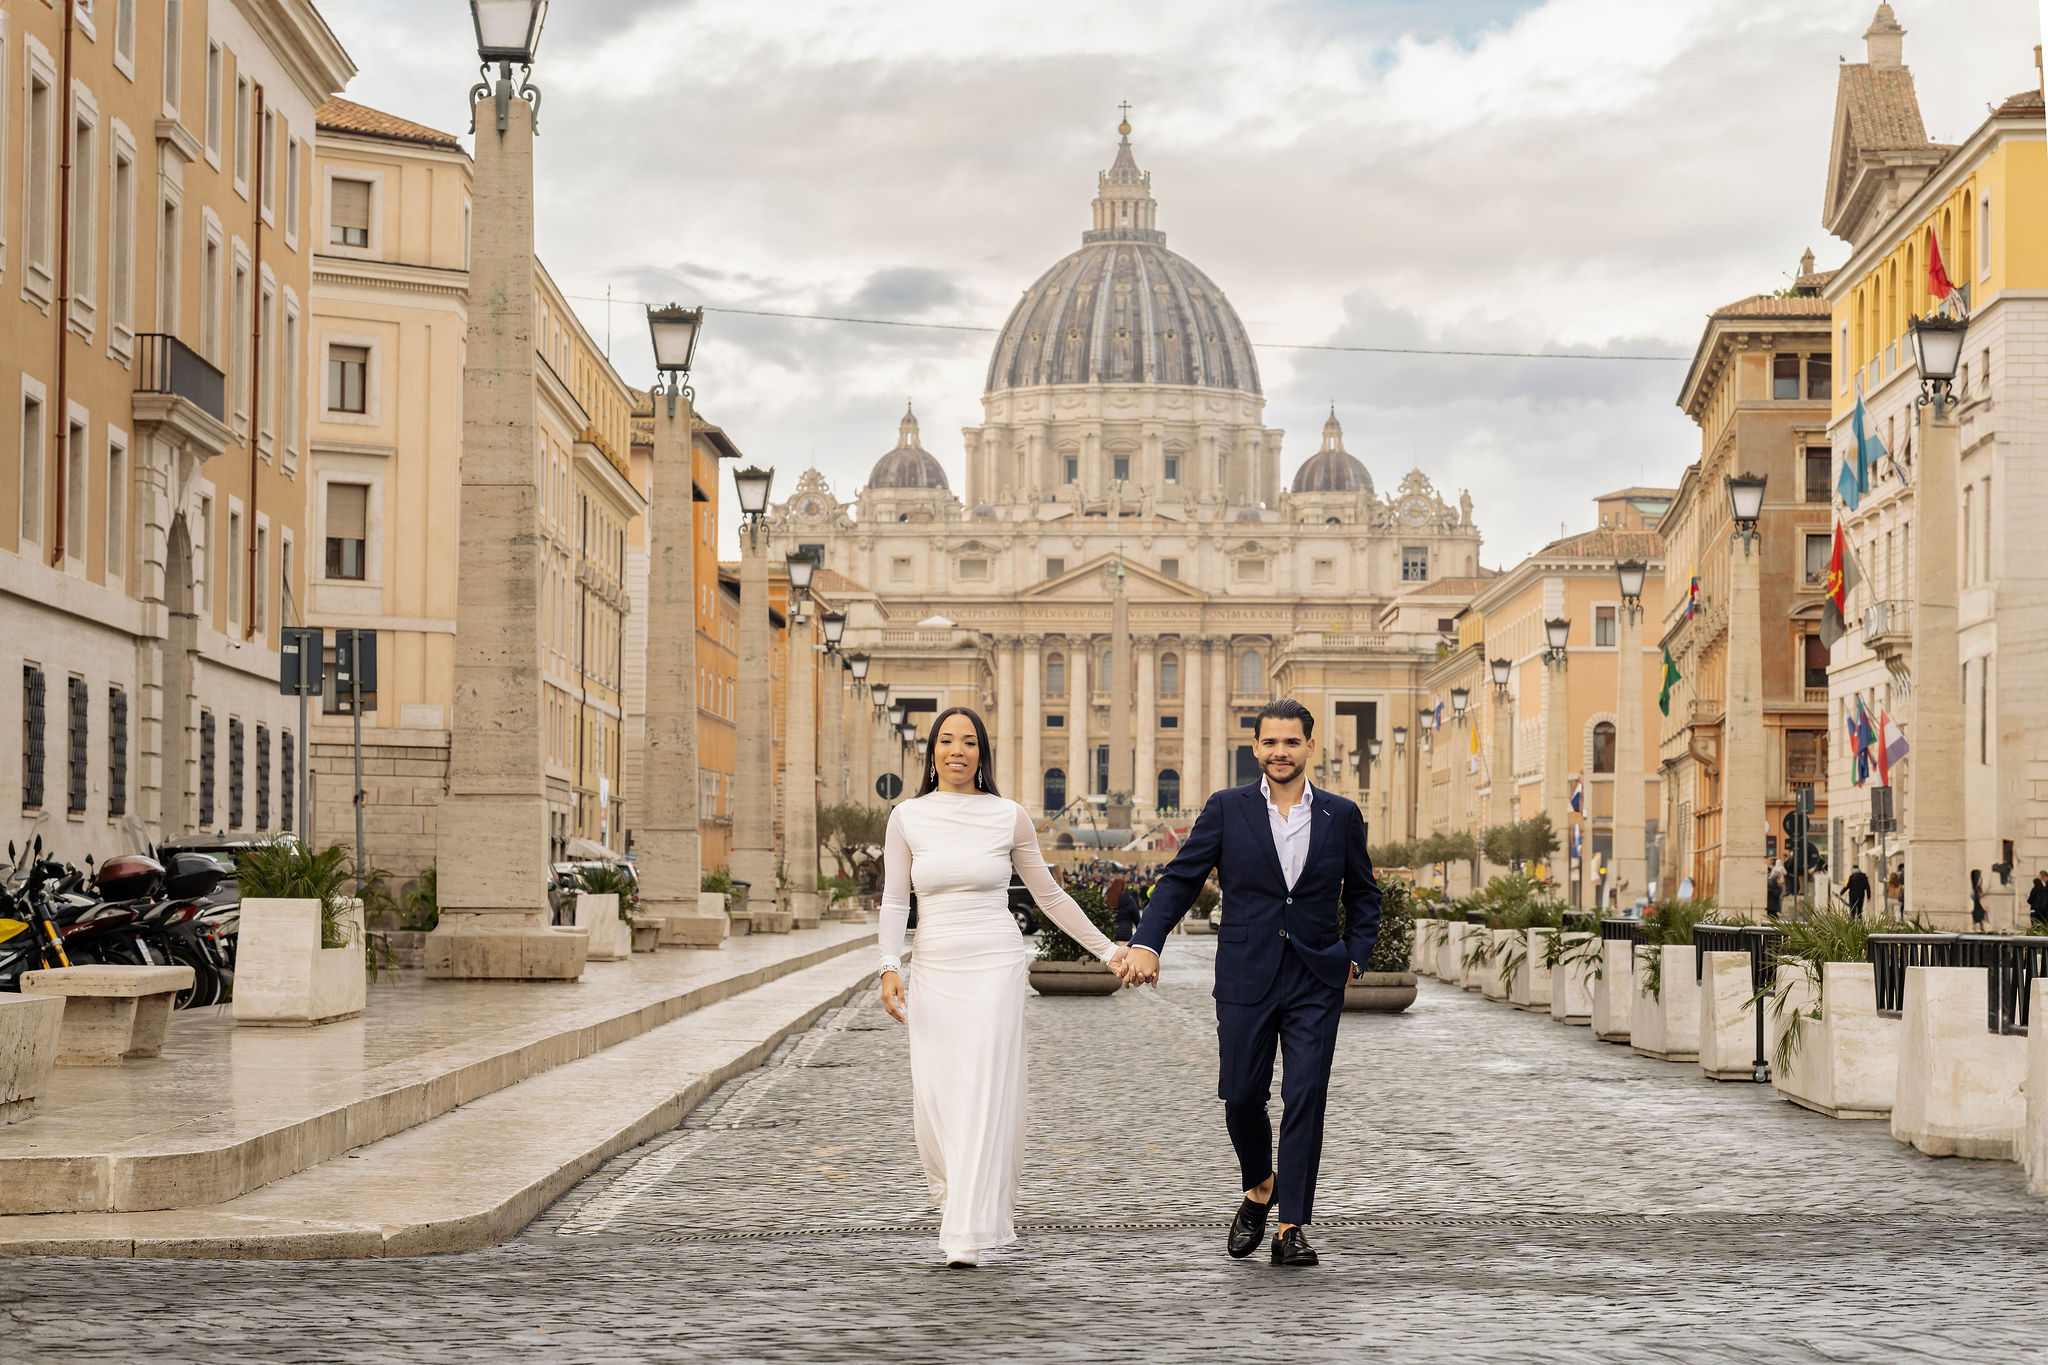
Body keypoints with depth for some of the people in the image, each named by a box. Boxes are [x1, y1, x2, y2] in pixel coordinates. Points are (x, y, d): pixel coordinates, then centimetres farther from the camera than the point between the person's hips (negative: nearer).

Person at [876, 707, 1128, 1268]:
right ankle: (954, 1199, 30)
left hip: (995, 968, -2)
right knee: (933, 1101, 0)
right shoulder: (908, 817, 5)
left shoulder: (1009, 816, 3)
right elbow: (895, 900, 4)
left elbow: (1049, 895, 11)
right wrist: (890, 968, -10)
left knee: (984, 1095, -10)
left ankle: (968, 1237, -10)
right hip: (934, 970, 2)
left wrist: (1108, 950, 12)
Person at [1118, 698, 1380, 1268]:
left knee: (1305, 1098, -7)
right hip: (1246, 978, 0)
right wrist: (1146, 943, -14)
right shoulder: (1227, 809, 1)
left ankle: (1291, 1226, -2)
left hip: (1316, 982, 0)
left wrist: (1355, 954, 3)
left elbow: (1363, 894, 17)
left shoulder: (1341, 815, 5)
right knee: (1241, 1096, 3)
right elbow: (1180, 878, -1)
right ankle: (1260, 1187, 32)